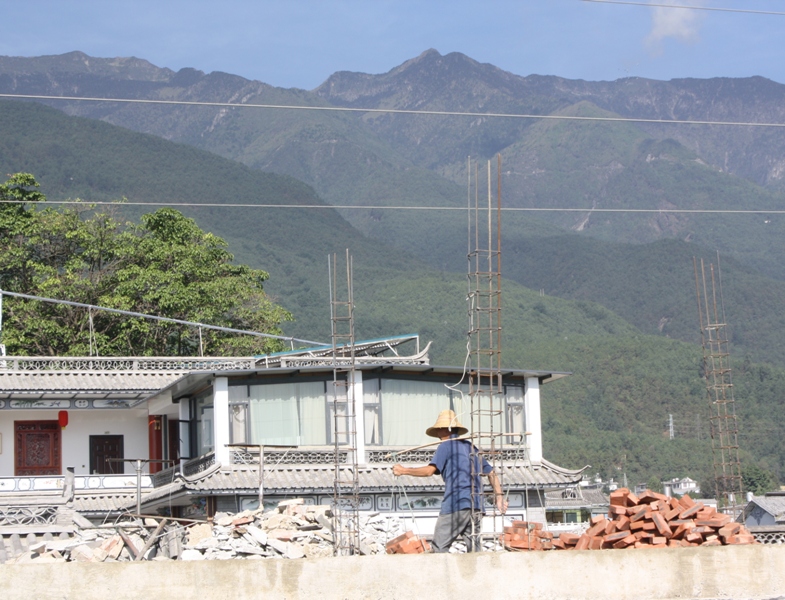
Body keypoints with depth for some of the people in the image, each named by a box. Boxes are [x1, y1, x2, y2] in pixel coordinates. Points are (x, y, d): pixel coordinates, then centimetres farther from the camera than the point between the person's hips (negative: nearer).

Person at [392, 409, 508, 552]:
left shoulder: (446, 446, 2)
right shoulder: (471, 447, 24)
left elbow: (430, 470, -9)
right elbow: (491, 473, 23)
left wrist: (404, 470, -1)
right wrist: (499, 496, 21)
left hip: (456, 504, -7)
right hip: (477, 506, 7)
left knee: (439, 547, -5)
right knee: (474, 548, 4)